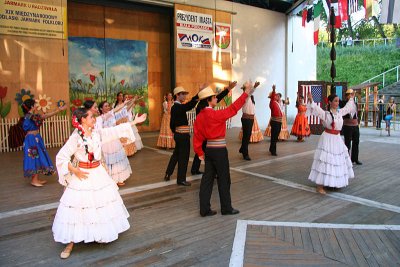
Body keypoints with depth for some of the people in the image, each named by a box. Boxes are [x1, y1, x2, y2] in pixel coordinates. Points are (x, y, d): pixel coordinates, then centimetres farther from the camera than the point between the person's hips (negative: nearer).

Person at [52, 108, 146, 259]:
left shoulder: (97, 133, 1)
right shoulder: (76, 137, -14)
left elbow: (116, 131, 5)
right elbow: (61, 157, -13)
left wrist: (135, 122, 7)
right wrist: (74, 171, -16)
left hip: (98, 174, 6)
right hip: (83, 176, -6)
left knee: (103, 203, 13)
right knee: (79, 208, -2)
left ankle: (101, 235, 33)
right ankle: (71, 242, 13)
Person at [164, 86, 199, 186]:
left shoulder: (174, 107, 11)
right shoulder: (178, 107, -18)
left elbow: (172, 123, 18)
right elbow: (190, 105, -38)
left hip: (178, 134, 9)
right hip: (183, 135, -9)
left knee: (176, 155, 19)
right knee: (183, 157, 1)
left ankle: (168, 174, 27)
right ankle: (181, 179, 11)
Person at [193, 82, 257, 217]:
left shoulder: (199, 116, 4)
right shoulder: (215, 114, -17)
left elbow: (197, 136, 6)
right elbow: (233, 108, -14)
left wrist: (200, 153, 12)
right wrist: (246, 93, -8)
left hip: (208, 150, 7)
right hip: (219, 150, -7)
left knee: (208, 178, 10)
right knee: (224, 179, 5)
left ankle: (205, 209, 15)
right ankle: (226, 208, 18)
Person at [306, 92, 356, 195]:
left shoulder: (340, 112, 9)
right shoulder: (325, 113, -12)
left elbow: (347, 107, 29)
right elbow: (316, 109, -28)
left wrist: (351, 99, 42)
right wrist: (310, 100, -45)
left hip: (337, 139, 8)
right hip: (327, 139, -8)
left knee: (338, 161, 17)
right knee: (325, 161, -8)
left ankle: (336, 182, 35)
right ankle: (319, 186, -3)